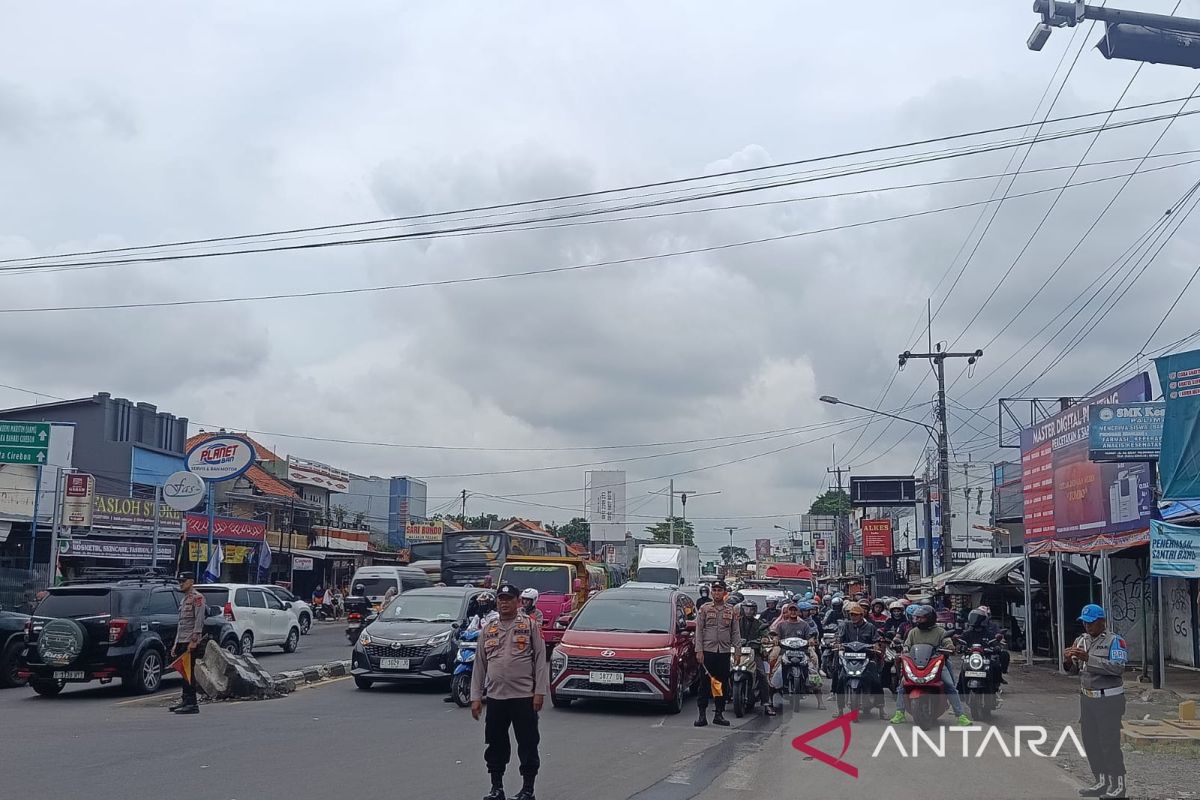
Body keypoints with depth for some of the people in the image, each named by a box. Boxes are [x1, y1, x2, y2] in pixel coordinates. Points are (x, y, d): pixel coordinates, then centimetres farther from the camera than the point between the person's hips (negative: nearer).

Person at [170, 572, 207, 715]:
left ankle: (192, 704, -9)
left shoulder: (197, 597, -8)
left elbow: (199, 620, -17)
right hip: (182, 642, 9)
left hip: (190, 643, -9)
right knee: (183, 672, 11)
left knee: (189, 672, -10)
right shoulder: (183, 600, 21)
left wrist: (194, 640, -23)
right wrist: (176, 643, 21)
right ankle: (185, 701, 17)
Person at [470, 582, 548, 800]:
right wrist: (476, 697, 7)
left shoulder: (530, 625, 1)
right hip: (495, 697, 4)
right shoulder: (488, 629, 11)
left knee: (528, 745, 2)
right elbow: (479, 664, 12)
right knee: (496, 745, 10)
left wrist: (540, 692, -10)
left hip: (524, 696, -4)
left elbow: (540, 659, -3)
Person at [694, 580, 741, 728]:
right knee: (705, 683, -2)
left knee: (723, 684, 5)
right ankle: (702, 715, 1)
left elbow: (735, 632, 11)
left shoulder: (731, 611, 9)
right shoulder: (704, 609, 4)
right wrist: (699, 650, -7)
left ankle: (719, 714, 14)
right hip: (707, 651, -2)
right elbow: (699, 631, 1)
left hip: (724, 652, 2)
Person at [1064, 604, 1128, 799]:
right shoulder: (1081, 641, 11)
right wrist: (1068, 660, -10)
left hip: (1109, 700, -7)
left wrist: (1089, 658, -29)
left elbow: (1118, 667, -24)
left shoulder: (1115, 641, -9)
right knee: (1090, 743, 11)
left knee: (1110, 743, -4)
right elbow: (1070, 669, 14)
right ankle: (1101, 782, 22)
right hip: (1087, 699, 7)